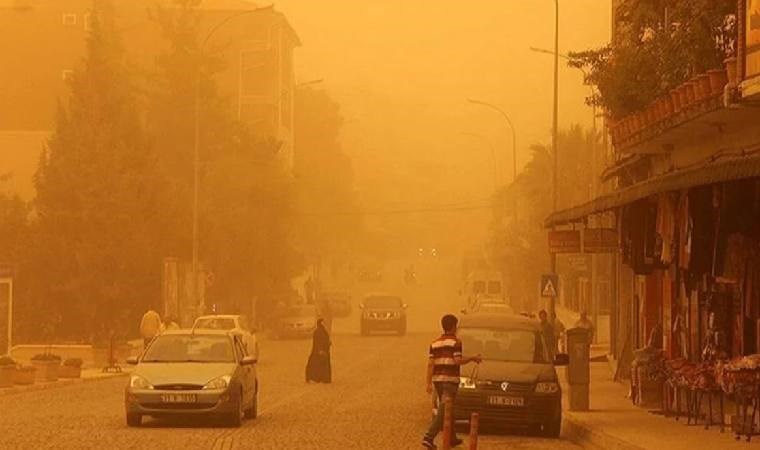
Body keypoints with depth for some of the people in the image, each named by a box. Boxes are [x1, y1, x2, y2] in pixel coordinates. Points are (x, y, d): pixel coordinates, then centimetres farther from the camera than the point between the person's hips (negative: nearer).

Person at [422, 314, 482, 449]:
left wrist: (429, 383, 4)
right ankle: (429, 437, -22)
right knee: (443, 411, -10)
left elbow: (430, 364, 5)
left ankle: (452, 438, 27)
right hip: (450, 379, -7)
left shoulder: (435, 343, 10)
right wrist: (472, 359, -1)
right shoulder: (455, 342, -7)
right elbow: (458, 361, -16)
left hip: (437, 379, 7)